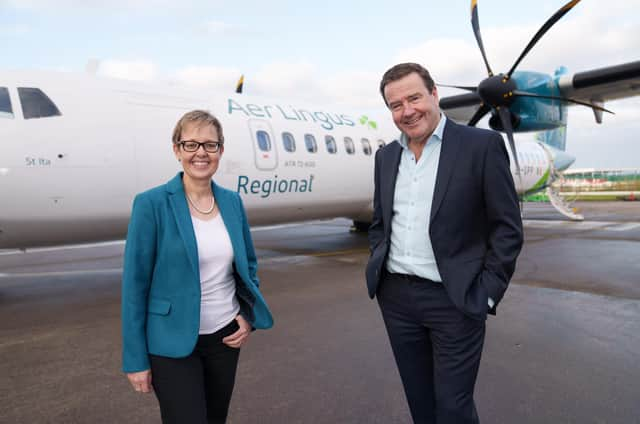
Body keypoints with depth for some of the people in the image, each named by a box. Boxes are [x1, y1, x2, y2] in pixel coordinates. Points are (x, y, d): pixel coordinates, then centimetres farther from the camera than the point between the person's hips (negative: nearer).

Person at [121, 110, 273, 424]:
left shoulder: (232, 202, 1)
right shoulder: (151, 204, -13)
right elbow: (135, 283, -11)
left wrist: (248, 315, -2)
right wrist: (136, 359, -9)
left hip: (225, 336, 5)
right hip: (173, 343, -5)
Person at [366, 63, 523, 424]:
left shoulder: (483, 145, -8)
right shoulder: (386, 156, 8)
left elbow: (508, 228, -7)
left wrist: (487, 292, -11)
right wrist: (378, 269, 7)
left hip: (455, 300, -5)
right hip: (395, 297, 5)